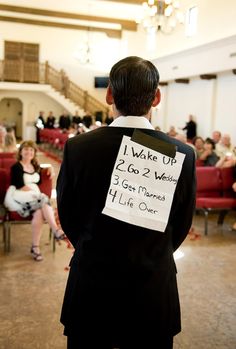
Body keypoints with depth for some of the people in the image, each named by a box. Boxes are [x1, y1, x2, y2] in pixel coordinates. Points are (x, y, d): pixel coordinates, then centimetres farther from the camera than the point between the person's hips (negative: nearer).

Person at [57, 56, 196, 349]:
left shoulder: (77, 148, -14)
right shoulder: (183, 155, -13)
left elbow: (67, 215, -1)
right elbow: (182, 226, -1)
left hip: (91, 284, 0)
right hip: (154, 290, 1)